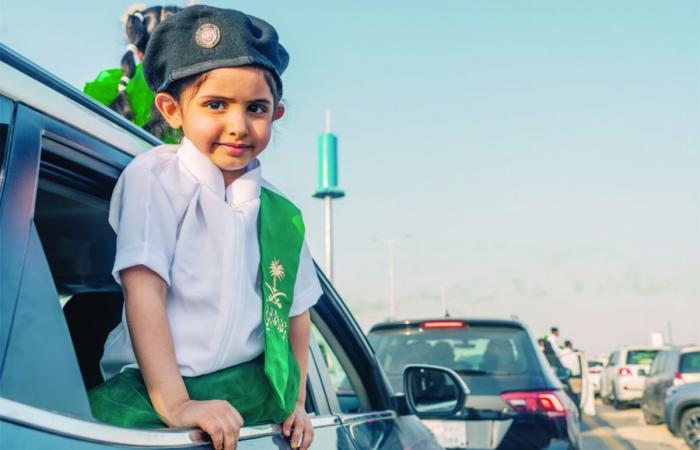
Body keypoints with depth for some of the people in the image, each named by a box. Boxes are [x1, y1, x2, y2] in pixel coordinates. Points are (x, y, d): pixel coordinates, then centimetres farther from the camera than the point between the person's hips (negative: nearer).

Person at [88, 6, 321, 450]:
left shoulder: (281, 213, 8)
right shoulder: (154, 178, -7)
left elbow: (295, 312, 17)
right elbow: (144, 292, -16)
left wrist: (296, 402, 14)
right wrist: (174, 404, -23)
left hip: (251, 388, 6)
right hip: (158, 384, -6)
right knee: (103, 412, -29)